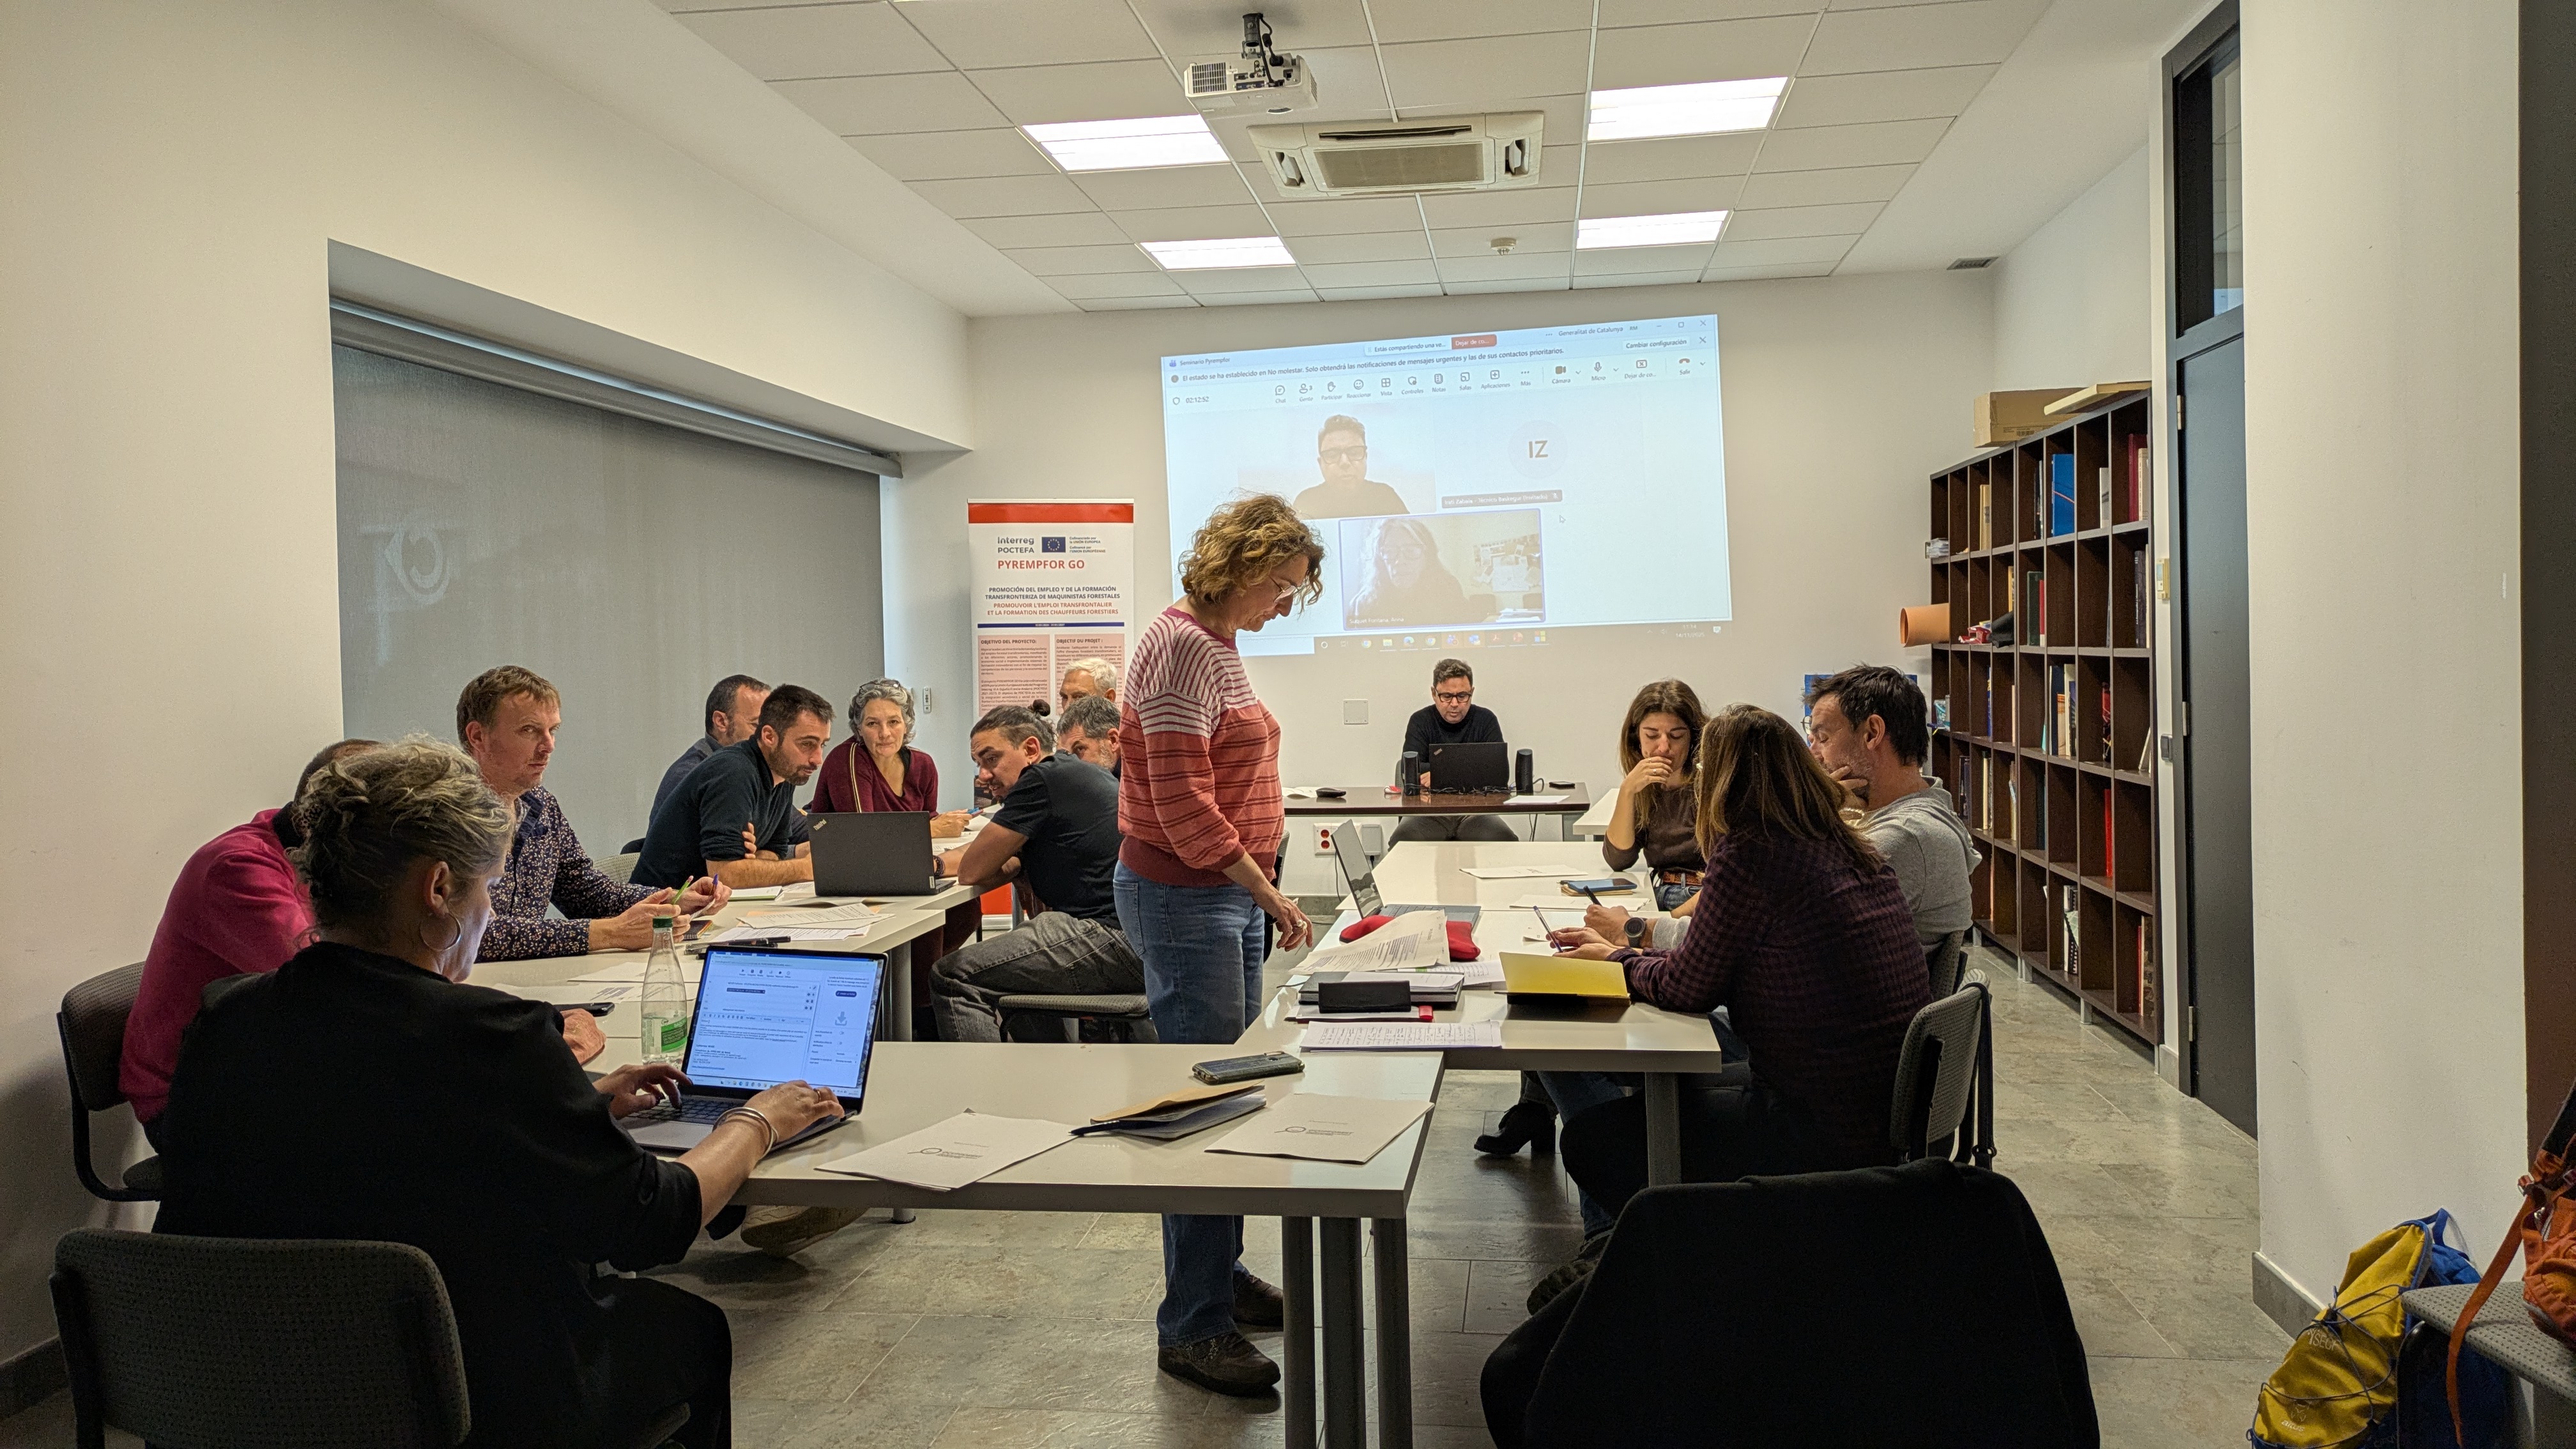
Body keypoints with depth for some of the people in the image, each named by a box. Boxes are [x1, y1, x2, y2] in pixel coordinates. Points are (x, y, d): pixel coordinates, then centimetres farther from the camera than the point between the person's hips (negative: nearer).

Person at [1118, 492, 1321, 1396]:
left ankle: (1218, 1276, 28)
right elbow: (1183, 808, -21)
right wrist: (1270, 895, -19)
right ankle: (1191, 1328, 3)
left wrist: (1261, 896, 17)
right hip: (1184, 897, -10)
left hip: (1227, 896, 10)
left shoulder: (1215, 645, 16)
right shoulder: (1182, 646, -15)